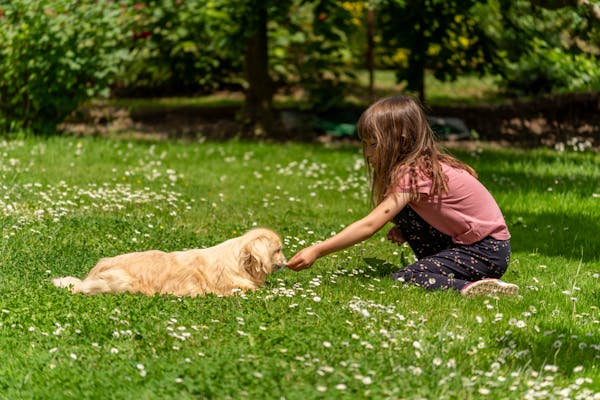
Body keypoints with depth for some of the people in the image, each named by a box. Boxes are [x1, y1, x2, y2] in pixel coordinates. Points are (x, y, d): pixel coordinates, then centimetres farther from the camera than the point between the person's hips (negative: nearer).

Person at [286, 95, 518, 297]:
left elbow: (369, 225, -25)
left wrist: (317, 251, -25)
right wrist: (403, 230, -2)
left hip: (488, 252, -9)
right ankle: (436, 267, 8)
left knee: (402, 280, -18)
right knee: (401, 213, 7)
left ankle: (474, 288, -22)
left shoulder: (415, 173, -20)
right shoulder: (424, 164, 7)